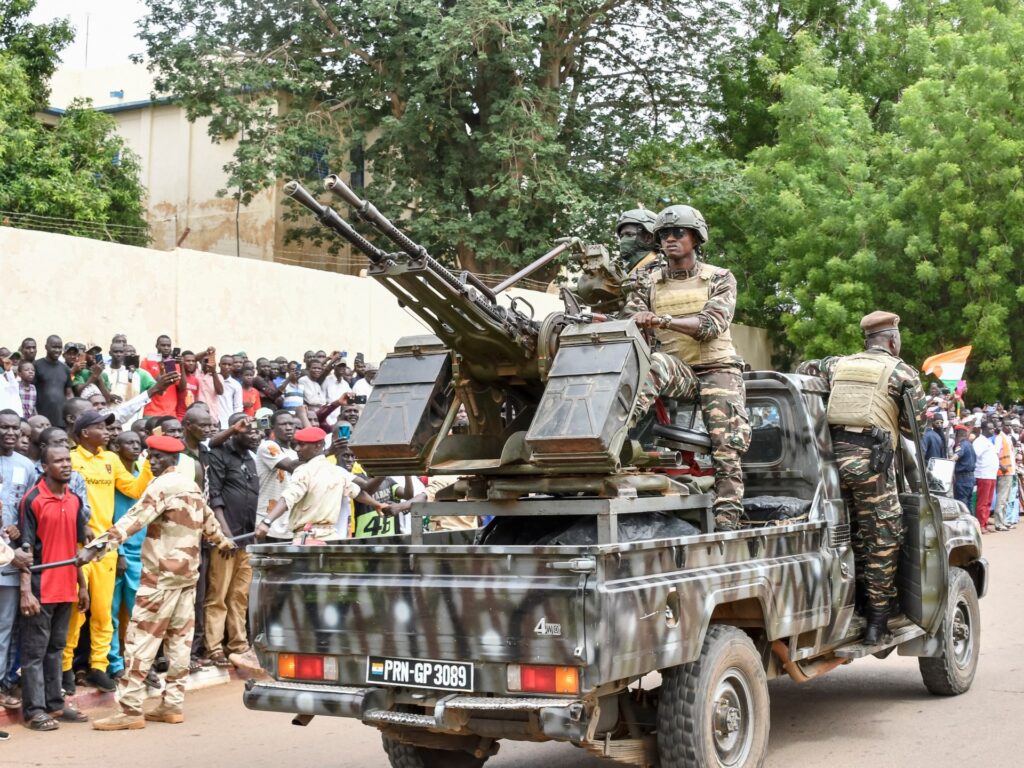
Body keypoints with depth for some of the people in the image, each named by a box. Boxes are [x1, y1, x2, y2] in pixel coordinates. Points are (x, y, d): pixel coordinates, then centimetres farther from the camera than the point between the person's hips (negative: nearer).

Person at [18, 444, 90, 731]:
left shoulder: (75, 500, 9)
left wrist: (82, 585, 16)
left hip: (66, 589, 6)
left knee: (56, 648, 13)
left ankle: (55, 704, 20)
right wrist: (26, 590, -16)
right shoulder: (33, 500, -9)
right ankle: (34, 709, 4)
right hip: (40, 589, -6)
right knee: (35, 650, 0)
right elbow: (26, 547, -11)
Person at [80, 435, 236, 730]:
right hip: (188, 573, 9)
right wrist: (223, 541, 50)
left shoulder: (163, 485, -12)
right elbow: (208, 520, 31)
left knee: (141, 641, -6)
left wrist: (97, 546, -31)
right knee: (179, 639, 10)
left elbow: (134, 519, -24)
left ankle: (131, 710, -7)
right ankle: (173, 704, 13)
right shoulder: (192, 486, 15)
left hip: (161, 574, -9)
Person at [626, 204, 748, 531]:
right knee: (654, 365, -35)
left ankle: (727, 524, -19)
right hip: (676, 368, 1)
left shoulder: (719, 279, 7)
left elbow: (712, 324, -12)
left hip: (716, 368, -1)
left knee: (727, 449, -15)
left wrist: (664, 320, -27)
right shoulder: (650, 285, 16)